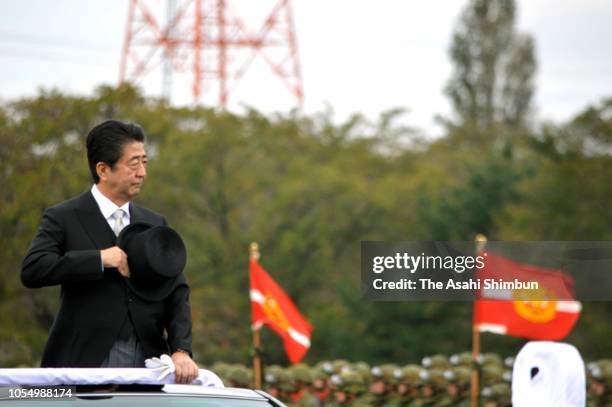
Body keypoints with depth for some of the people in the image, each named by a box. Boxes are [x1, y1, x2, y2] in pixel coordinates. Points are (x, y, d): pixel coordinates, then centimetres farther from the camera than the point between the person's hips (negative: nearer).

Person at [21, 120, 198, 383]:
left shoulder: (155, 225, 16)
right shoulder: (63, 218, 1)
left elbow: (176, 294, 10)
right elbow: (31, 270, -14)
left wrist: (181, 351, -7)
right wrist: (101, 259, -17)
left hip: (147, 367, 4)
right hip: (86, 363, -4)